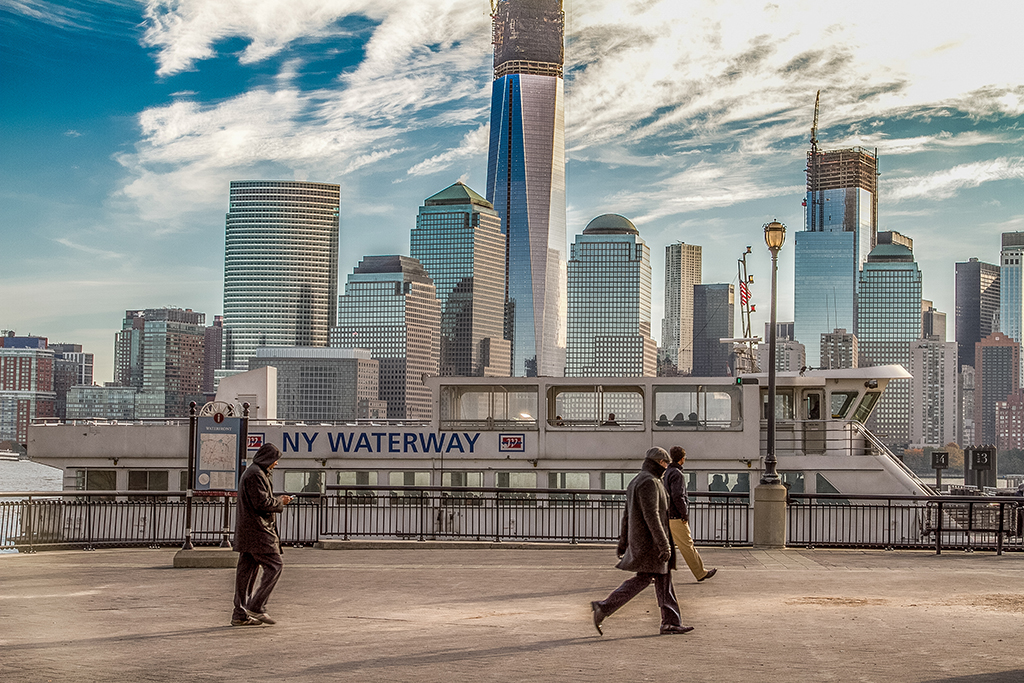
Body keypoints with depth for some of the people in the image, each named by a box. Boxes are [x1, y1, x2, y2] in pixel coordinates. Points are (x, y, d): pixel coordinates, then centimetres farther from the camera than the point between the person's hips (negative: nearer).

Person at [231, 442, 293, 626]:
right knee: (274, 566, -8)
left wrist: (278, 500, 16)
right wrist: (280, 502, -5)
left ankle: (240, 614, 11)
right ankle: (256, 607, -10)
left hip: (246, 531, 11)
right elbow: (262, 503, -20)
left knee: (246, 570, 9)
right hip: (257, 530, -11)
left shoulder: (250, 472, 20)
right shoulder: (256, 475, -14)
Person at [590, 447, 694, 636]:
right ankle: (604, 608, -8)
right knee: (642, 579, -7)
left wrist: (623, 542, 21)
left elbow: (627, 515, 18)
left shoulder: (636, 482, 16)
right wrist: (664, 544, -24)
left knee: (664, 579, 10)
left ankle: (671, 622, 9)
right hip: (650, 541, -10)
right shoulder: (649, 482, -16)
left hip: (640, 539, 10)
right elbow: (651, 515, -23)